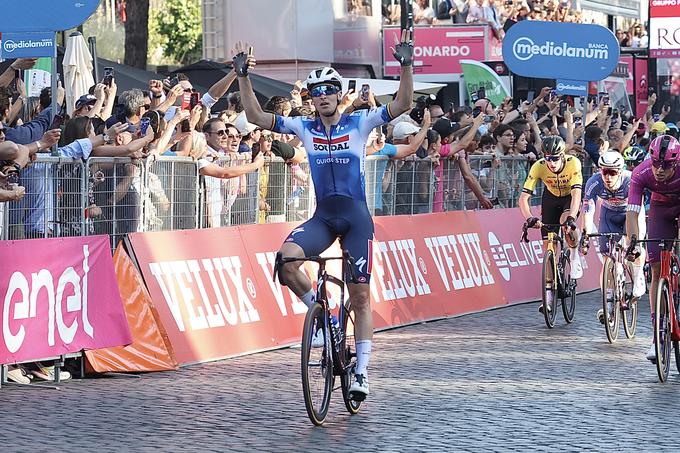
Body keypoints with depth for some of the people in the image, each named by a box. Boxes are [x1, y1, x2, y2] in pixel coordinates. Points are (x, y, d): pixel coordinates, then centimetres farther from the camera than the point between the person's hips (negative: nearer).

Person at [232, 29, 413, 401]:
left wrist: (406, 65, -26)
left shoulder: (359, 123, -2)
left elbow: (402, 104, -13)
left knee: (360, 296, -1)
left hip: (356, 216, -2)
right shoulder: (304, 127, 4)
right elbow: (256, 116, -3)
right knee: (286, 257, -28)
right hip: (322, 216, 2)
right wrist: (242, 75, -12)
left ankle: (362, 371, 7)